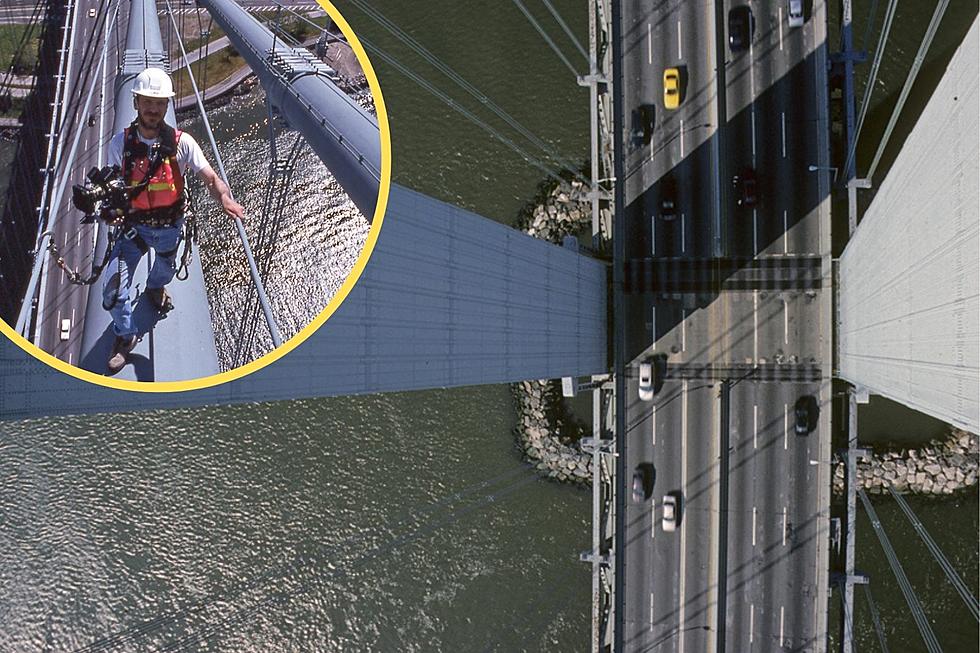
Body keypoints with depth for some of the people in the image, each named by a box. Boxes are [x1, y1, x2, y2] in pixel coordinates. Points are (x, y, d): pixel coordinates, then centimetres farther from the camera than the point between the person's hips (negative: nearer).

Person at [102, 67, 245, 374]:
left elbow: (211, 178, -22)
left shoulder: (181, 142, -17)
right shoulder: (120, 142, -15)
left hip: (170, 226, 1)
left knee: (166, 269, 30)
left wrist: (226, 199, -45)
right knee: (113, 291, -10)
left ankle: (155, 287, 69)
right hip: (134, 225, -1)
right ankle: (125, 336, 19)